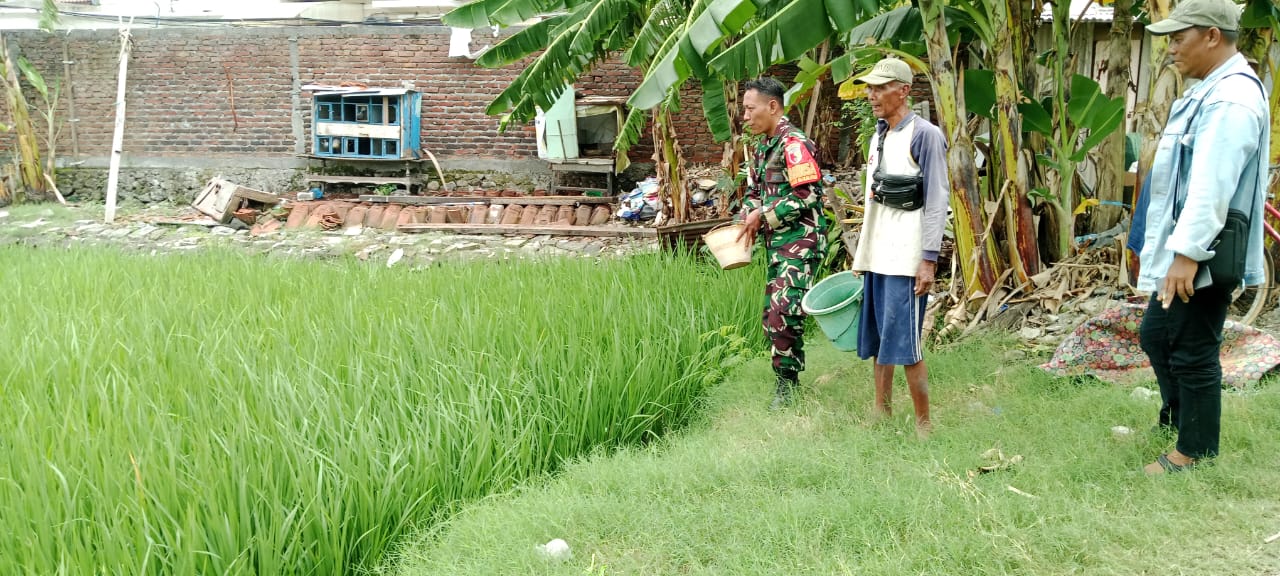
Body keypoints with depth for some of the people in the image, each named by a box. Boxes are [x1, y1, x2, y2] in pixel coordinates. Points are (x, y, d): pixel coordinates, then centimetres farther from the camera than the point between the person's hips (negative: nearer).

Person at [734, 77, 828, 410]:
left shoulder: (794, 144, -13)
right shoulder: (763, 146, 16)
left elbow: (807, 196, -20)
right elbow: (753, 192, 24)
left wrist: (764, 216, -13)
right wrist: (749, 219, 2)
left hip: (800, 240, -10)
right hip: (776, 242, 10)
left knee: (784, 313, -17)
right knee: (772, 316, 11)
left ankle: (787, 385, -7)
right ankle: (787, 381, 21)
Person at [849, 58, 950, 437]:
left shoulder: (924, 135, -10)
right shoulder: (878, 136, 15)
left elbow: (936, 201, -13)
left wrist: (929, 260, -18)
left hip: (906, 258, -8)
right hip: (877, 256, 8)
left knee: (904, 342, -9)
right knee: (878, 339, 13)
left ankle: (923, 426, 0)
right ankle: (881, 413, 23)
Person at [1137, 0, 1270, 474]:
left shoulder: (1232, 100, -21)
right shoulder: (1210, 91, 13)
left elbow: (1212, 189, -27)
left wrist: (1187, 253, -28)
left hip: (1204, 257, -11)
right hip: (1181, 251, 11)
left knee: (1193, 354, 0)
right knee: (1156, 335, 22)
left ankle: (1196, 453, 13)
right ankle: (1177, 417, 40)